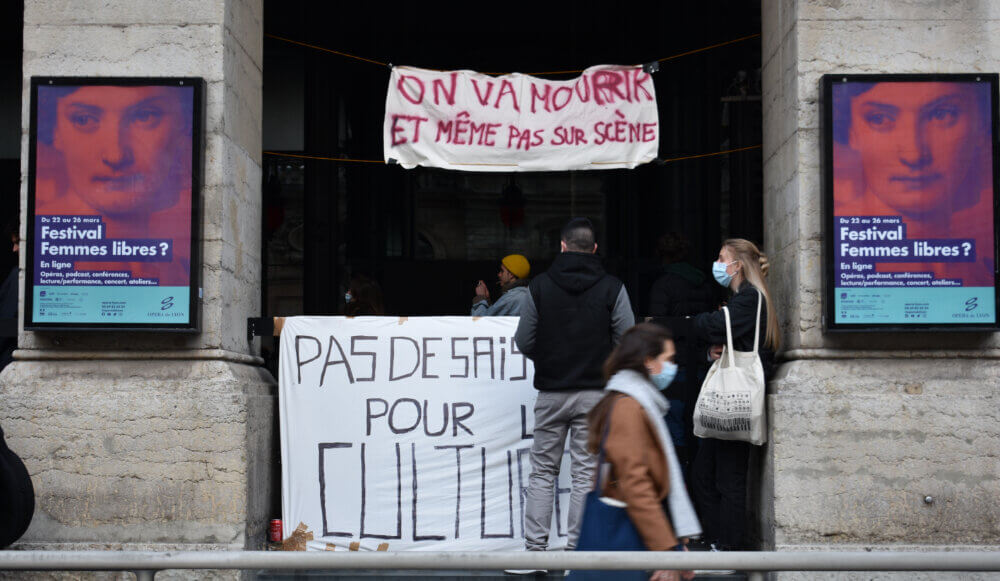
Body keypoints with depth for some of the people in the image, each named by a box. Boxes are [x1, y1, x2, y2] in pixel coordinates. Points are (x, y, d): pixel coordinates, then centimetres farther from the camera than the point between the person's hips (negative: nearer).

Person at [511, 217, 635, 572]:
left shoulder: (539, 286, -1)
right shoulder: (612, 289, -3)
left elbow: (524, 342, -2)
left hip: (550, 392, 1)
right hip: (596, 393, -1)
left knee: (542, 472, 9)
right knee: (586, 473, 5)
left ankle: (535, 549, 7)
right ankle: (575, 550, 4)